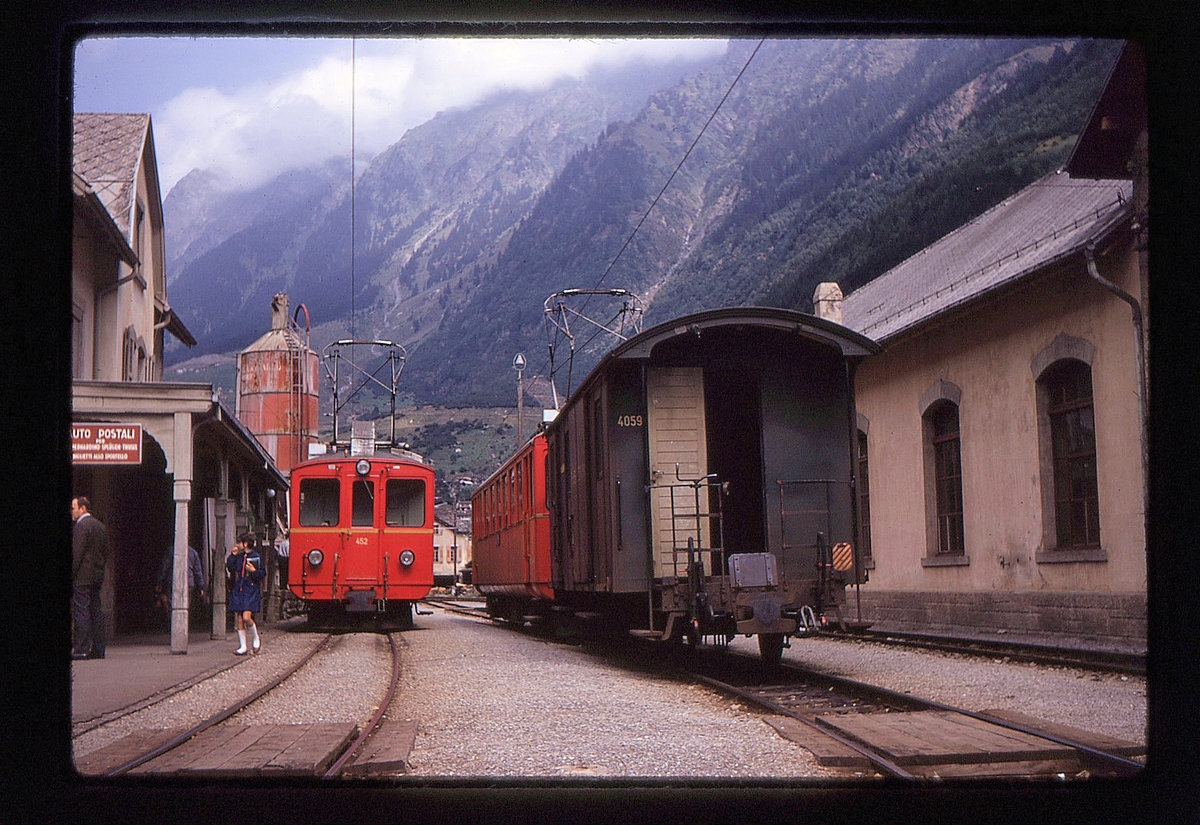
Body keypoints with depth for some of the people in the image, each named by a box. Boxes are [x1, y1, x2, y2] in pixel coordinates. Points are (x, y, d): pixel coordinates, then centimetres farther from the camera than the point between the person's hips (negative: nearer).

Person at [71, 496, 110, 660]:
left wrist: (71, 575, -13)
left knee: (81, 612, -8)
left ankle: (81, 649, -9)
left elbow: (76, 554, -16)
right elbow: (106, 552, 18)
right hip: (98, 576, 9)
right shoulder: (100, 525, 15)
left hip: (82, 577, -8)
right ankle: (98, 649, 9)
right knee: (96, 611, 9)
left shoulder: (80, 526, -11)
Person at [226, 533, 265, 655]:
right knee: (239, 619, 3)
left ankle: (256, 639, 8)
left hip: (251, 591, -5)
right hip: (238, 591, 5)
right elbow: (230, 568, 1)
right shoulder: (238, 557, 12)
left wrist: (254, 571, -16)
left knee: (246, 617, -17)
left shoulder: (256, 557, -1)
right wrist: (233, 555, -3)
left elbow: (263, 574, 0)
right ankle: (242, 647, 10)